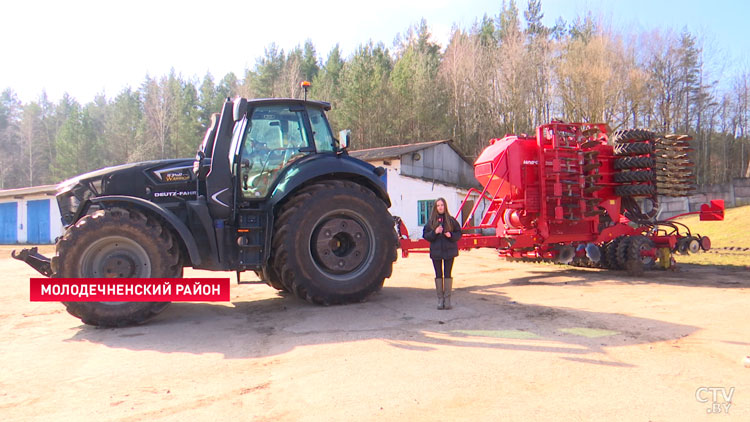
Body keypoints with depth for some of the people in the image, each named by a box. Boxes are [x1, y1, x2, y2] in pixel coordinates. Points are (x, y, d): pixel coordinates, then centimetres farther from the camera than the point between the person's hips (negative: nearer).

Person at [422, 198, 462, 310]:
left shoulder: (451, 220, 2)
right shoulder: (431, 221, 3)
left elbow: (458, 233, 5)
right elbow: (425, 235, 1)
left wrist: (451, 235, -14)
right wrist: (434, 232, -15)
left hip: (449, 251, -1)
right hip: (436, 251, 1)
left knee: (447, 274, 2)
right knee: (438, 275, 5)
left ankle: (447, 299, 10)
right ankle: (440, 299, 13)